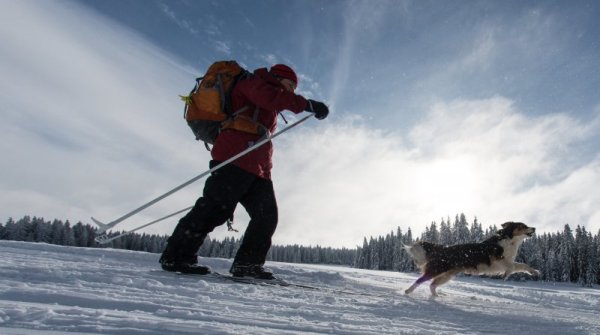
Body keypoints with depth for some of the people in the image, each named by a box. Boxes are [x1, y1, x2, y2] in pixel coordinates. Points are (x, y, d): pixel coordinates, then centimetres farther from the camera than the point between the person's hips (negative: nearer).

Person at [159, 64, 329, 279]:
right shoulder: (255, 82, 10)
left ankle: (247, 264, 4)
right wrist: (307, 104, -15)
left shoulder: (269, 111, 36)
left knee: (267, 215, 1)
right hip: (236, 158, -10)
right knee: (216, 208, -14)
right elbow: (271, 97, -13)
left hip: (257, 168, 10)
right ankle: (177, 256, -8)